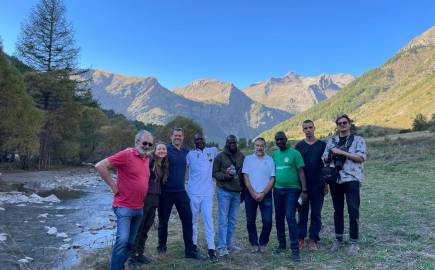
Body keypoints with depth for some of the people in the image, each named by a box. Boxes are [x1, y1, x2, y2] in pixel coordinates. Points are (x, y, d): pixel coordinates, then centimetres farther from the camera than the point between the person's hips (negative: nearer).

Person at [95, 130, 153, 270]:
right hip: (124, 207, -7)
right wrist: (113, 186, -17)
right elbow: (100, 166, -19)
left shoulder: (147, 159, 8)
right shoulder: (126, 154, -14)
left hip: (139, 208, 7)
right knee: (123, 240, -18)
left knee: (130, 242, 13)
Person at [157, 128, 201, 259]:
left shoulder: (186, 152, 8)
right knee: (163, 220, 10)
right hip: (166, 192, -3)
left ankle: (190, 250, 10)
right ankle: (162, 247, 28)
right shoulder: (166, 149, -6)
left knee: (188, 219, 0)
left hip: (181, 191, 4)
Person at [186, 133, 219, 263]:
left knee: (208, 219, -6)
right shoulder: (190, 154, 3)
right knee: (193, 219, 11)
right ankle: (193, 245, 26)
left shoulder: (212, 151, 7)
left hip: (208, 192, 0)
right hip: (193, 192, 0)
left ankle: (211, 249, -5)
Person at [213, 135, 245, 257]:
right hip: (224, 192, -4)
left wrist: (244, 191, 10)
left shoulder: (241, 157, 9)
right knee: (223, 219, -5)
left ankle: (229, 244, 22)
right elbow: (214, 172, 0)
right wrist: (225, 176, -17)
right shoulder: (220, 156, -1)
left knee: (233, 220, 11)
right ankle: (222, 247, -2)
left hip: (237, 192, 4)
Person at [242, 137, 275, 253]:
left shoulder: (270, 160, 4)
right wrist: (253, 193, -9)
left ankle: (263, 243, 16)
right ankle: (254, 243, 20)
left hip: (265, 194, 0)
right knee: (250, 221, 4)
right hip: (250, 194, 1)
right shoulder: (248, 159, 4)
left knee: (267, 221, -4)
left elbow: (272, 179, -1)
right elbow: (246, 177, 0)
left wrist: (263, 193, -10)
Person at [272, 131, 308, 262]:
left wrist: (304, 190, -11)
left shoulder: (294, 153, -5)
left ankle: (295, 249, -3)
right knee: (279, 218, 11)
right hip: (277, 190, 5)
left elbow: (301, 172, -6)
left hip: (292, 190, -5)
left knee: (290, 217, -11)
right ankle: (281, 244, 27)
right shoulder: (274, 154, 9)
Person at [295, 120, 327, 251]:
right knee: (302, 212, 6)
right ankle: (301, 238, 15)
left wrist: (326, 184, 2)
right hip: (302, 185, 0)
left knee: (316, 213, 5)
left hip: (318, 185, 0)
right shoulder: (299, 146, 4)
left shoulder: (322, 145, 3)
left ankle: (313, 240, 13)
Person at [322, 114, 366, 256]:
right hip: (335, 180, 4)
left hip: (352, 179, -3)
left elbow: (361, 158, -11)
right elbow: (325, 158, 10)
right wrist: (331, 156, -12)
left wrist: (342, 152, -14)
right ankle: (338, 239, 25)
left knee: (353, 211, -4)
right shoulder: (331, 141, 13)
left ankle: (354, 242, 8)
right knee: (337, 210, 12)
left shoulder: (358, 140, 2)